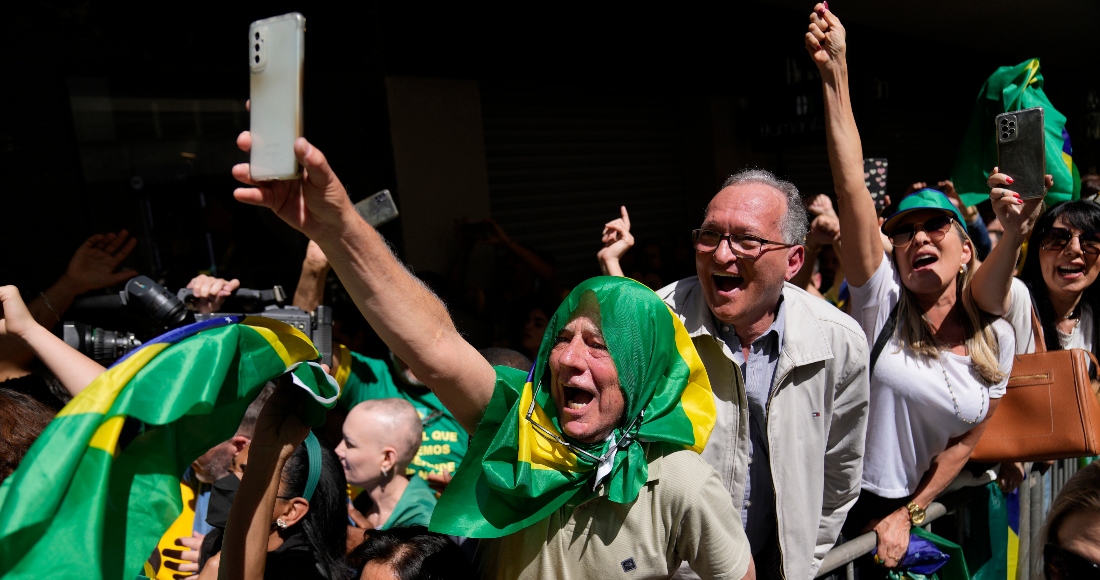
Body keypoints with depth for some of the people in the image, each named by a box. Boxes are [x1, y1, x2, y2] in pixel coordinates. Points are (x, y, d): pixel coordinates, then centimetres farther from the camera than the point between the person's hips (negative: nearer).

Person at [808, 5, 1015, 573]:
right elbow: (852, 187, -26)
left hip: (923, 509, 4)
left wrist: (907, 515, -3)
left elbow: (966, 440, 3)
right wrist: (834, 71, -33)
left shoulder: (997, 339, -3)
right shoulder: (882, 303, -14)